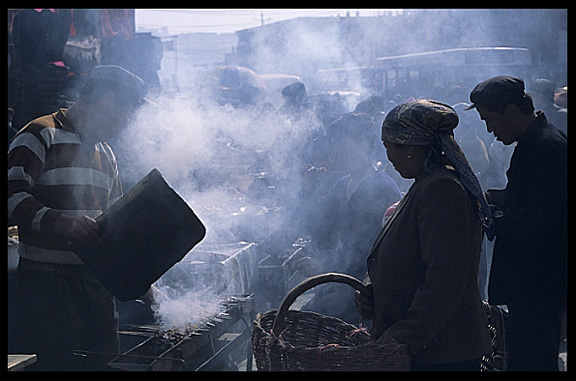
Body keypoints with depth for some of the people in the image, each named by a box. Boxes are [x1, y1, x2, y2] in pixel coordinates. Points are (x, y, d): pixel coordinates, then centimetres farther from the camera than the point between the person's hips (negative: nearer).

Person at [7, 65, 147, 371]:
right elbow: (13, 195, -18)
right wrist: (60, 221, -32)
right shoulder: (41, 136, -6)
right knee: (60, 362, -7)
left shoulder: (105, 154, 21)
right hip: (48, 280, -7)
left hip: (96, 279, 7)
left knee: (97, 362, 7)